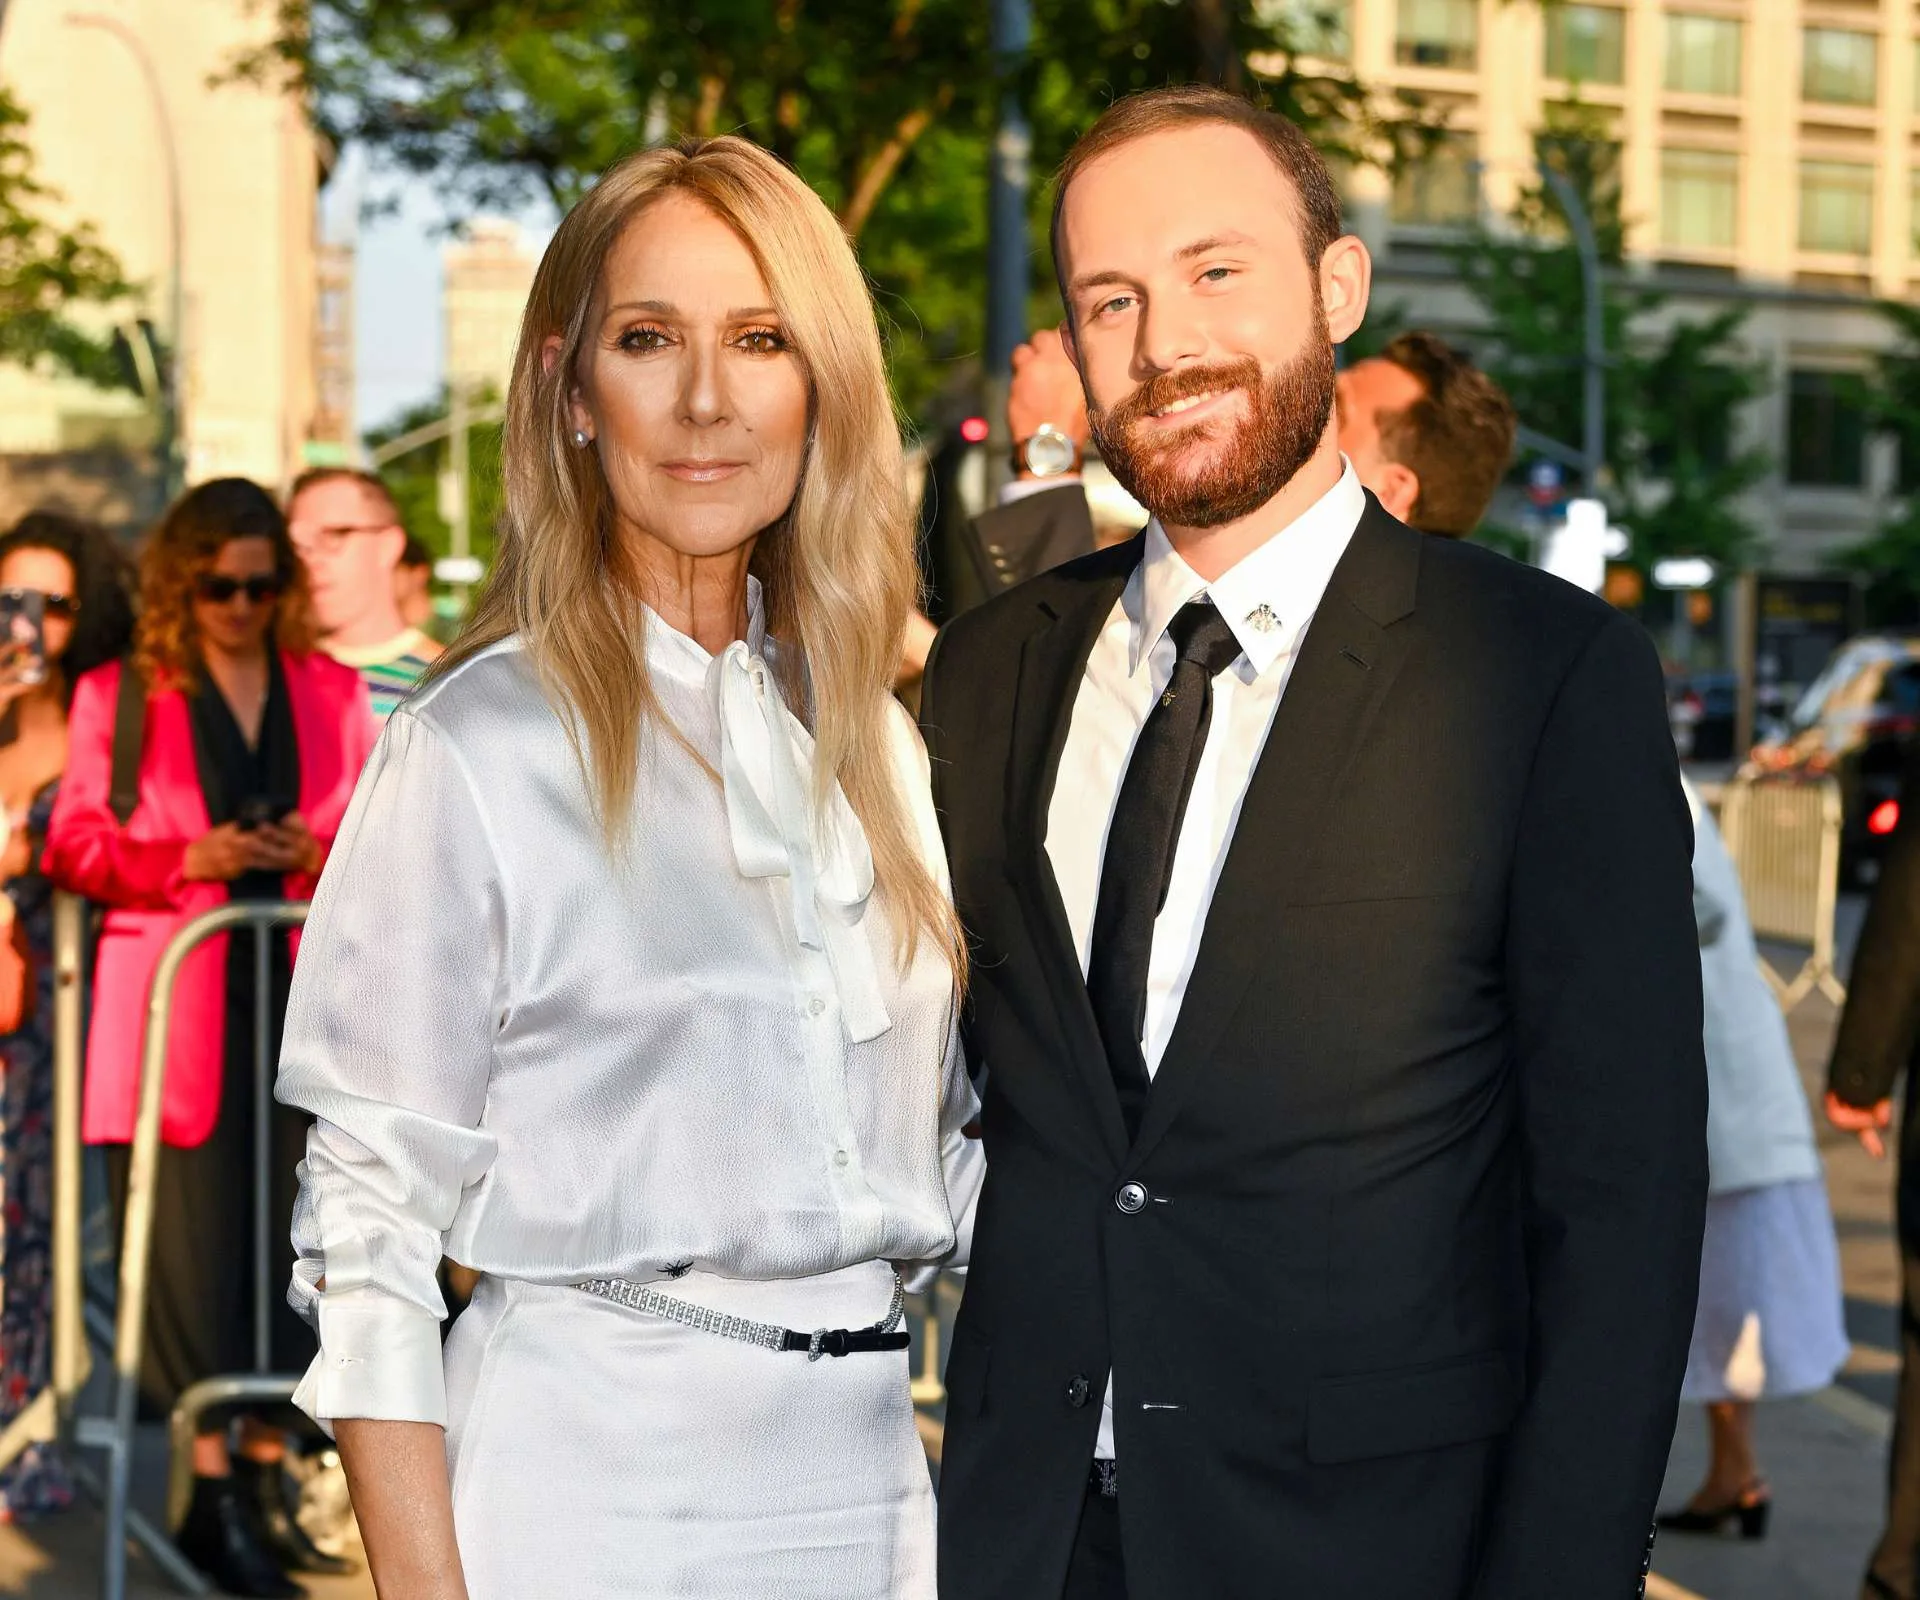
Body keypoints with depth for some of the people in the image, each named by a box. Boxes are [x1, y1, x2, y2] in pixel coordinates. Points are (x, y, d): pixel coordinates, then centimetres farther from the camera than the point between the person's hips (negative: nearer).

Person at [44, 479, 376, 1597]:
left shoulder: (333, 693, 13)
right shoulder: (119, 696, 6)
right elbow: (76, 844, 4)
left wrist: (320, 855, -7)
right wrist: (190, 859, -12)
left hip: (301, 996, 3)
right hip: (176, 1006, -2)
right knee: (197, 1240, -5)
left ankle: (268, 1473, 13)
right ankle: (210, 1493, 1)